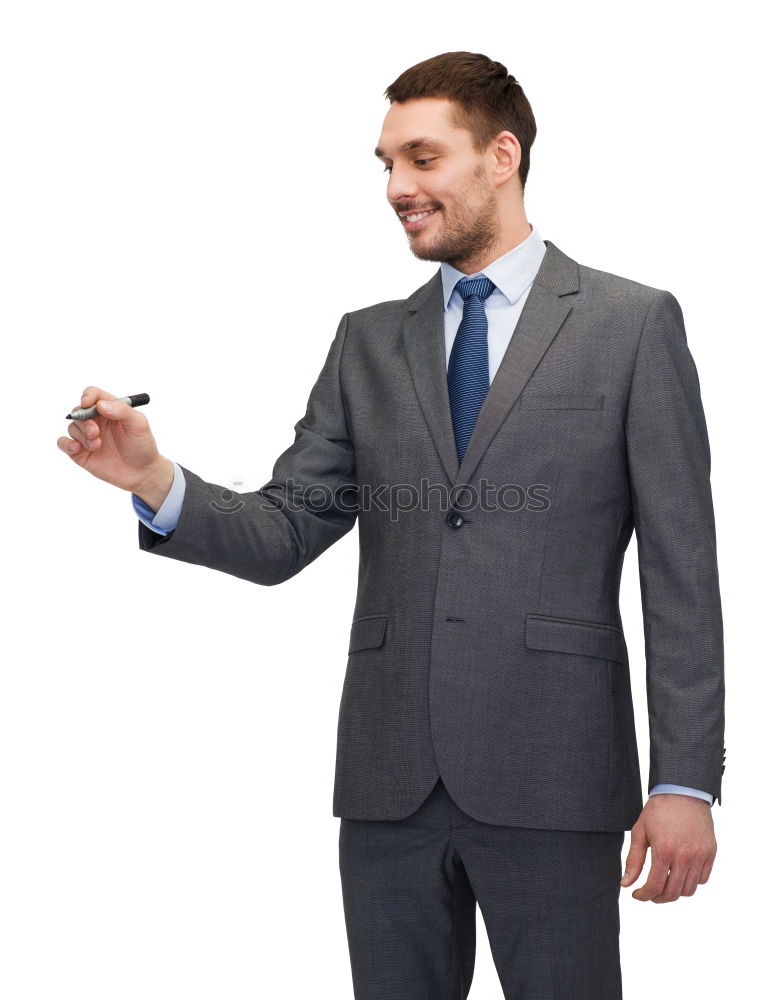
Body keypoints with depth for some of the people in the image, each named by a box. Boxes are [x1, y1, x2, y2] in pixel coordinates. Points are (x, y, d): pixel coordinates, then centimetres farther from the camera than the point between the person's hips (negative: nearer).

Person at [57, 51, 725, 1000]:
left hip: (549, 778, -3)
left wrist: (685, 782, -8)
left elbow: (680, 569, -3)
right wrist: (156, 482, -12)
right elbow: (283, 533, 8)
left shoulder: (632, 324, 1)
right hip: (391, 779, 4)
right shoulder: (368, 342, 13)